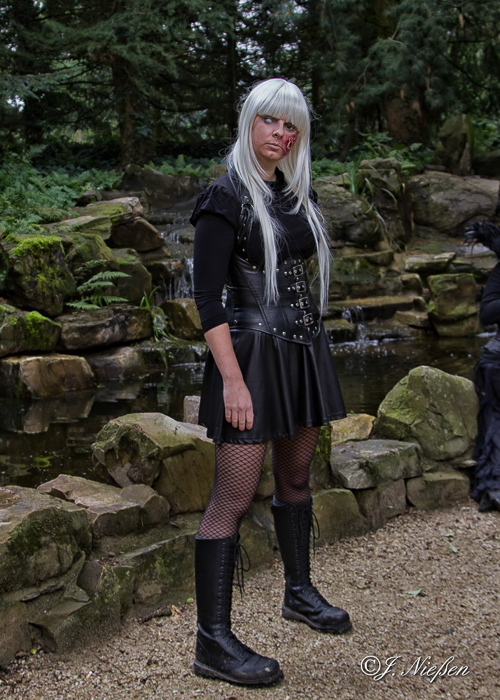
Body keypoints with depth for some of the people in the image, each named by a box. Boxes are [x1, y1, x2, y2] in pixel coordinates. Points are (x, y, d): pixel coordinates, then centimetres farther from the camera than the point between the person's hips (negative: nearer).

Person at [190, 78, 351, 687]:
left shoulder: (297, 194, 12)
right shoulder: (226, 197, -10)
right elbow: (207, 298, -15)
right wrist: (232, 379, -21)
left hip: (303, 350, 8)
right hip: (252, 353, -8)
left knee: (296, 476, 18)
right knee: (234, 497, -7)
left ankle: (299, 593, 36)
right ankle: (212, 641, -1)